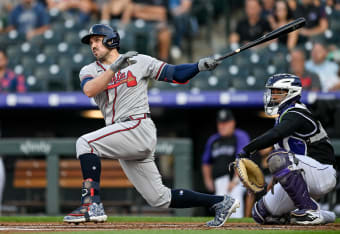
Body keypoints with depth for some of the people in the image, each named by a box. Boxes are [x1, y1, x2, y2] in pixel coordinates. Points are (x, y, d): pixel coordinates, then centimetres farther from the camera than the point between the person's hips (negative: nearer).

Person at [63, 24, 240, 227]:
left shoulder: (139, 62, 6)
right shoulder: (90, 71, 14)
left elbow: (174, 74, 5)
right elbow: (89, 90, -8)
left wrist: (199, 66, -11)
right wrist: (115, 68, -17)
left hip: (140, 128, -6)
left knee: (85, 143, -23)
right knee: (161, 199, 5)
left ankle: (92, 205, -29)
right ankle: (220, 202, 16)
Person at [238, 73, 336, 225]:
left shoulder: (296, 114, -14)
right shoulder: (283, 116, 18)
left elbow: (275, 135, -32)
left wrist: (247, 150, -32)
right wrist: (277, 178, 15)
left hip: (322, 172, -10)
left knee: (277, 158, -35)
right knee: (261, 214, 7)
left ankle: (310, 210, -27)